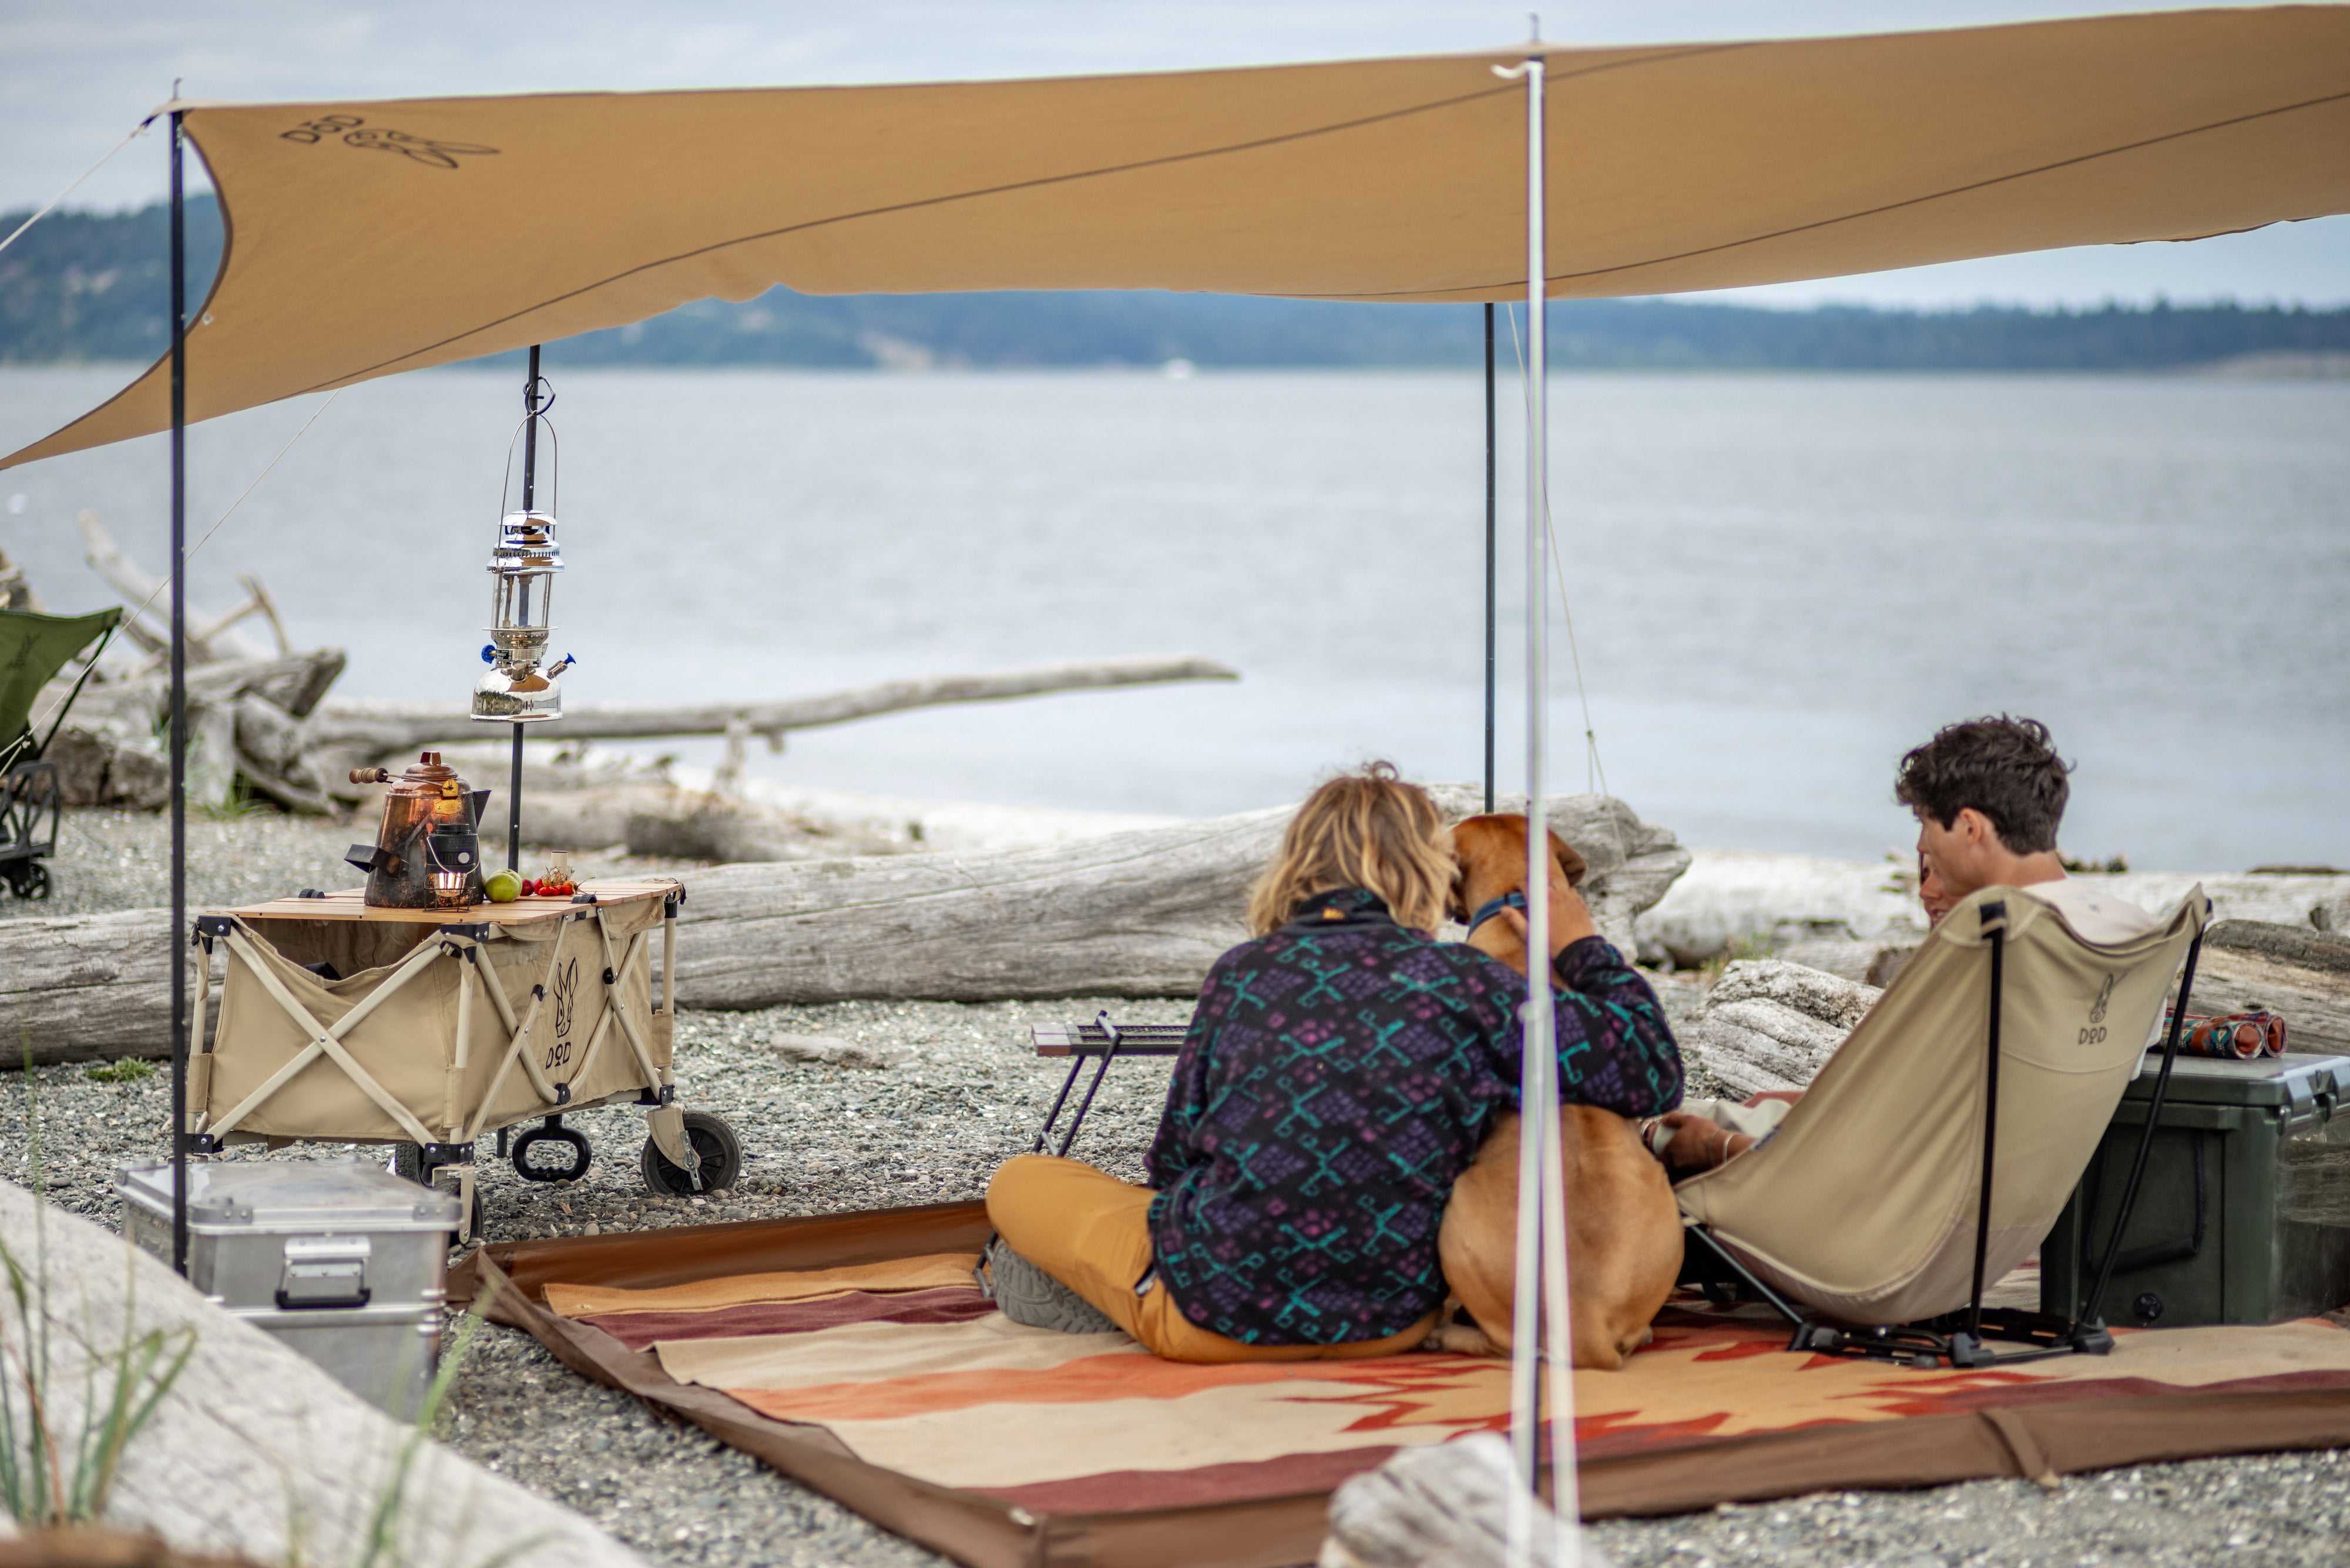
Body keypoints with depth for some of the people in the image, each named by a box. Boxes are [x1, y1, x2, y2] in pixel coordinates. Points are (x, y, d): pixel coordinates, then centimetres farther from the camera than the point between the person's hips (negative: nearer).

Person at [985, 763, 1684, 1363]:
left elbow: (1176, 1162, 2)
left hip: (1216, 1320, -2)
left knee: (1018, 1182, 20)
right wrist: (1584, 951, 11)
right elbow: (1651, 1074, -3)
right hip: (1393, 1322, 2)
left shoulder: (1242, 974, -5)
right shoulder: (1467, 984, -7)